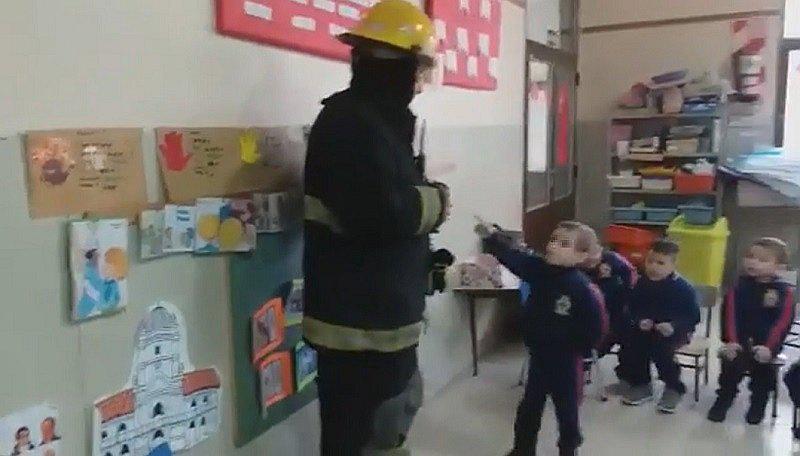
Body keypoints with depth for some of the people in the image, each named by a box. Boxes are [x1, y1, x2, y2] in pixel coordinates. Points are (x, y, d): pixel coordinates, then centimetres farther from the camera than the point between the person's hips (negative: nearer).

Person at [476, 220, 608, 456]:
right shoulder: (539, 269, -6)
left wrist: (570, 347, -13)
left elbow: (596, 330, -19)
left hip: (565, 362, -6)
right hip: (538, 356, 6)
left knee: (567, 413, 14)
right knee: (529, 408, 20)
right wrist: (491, 236, -30)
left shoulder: (584, 289, -23)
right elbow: (513, 257, -17)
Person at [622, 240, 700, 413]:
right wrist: (640, 321, -14)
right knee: (631, 343, -20)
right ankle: (641, 384, 3)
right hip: (647, 328, 5)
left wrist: (673, 326, -28)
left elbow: (693, 316, -12)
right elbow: (634, 308, 8)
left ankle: (674, 387, -4)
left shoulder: (684, 288, -14)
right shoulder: (642, 284, -1)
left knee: (659, 347, -31)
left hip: (676, 331, -5)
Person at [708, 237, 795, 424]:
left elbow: (782, 322, -9)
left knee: (763, 363, -22)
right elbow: (730, 315, -5)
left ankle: (758, 405, 4)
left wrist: (769, 347, -20)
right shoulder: (740, 286, 2)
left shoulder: (785, 291, -2)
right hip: (740, 339, 1)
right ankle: (723, 400, 1)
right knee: (732, 361, -20)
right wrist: (731, 341, -17)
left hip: (766, 342, -1)